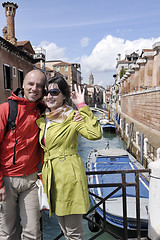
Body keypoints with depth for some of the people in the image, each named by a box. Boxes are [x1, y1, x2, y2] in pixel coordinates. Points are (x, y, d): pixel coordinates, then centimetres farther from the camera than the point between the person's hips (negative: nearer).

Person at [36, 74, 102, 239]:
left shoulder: (72, 117, -8)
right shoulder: (43, 119, 12)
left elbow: (95, 134, -26)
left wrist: (82, 106, -22)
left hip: (69, 175, -7)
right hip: (51, 176, 7)